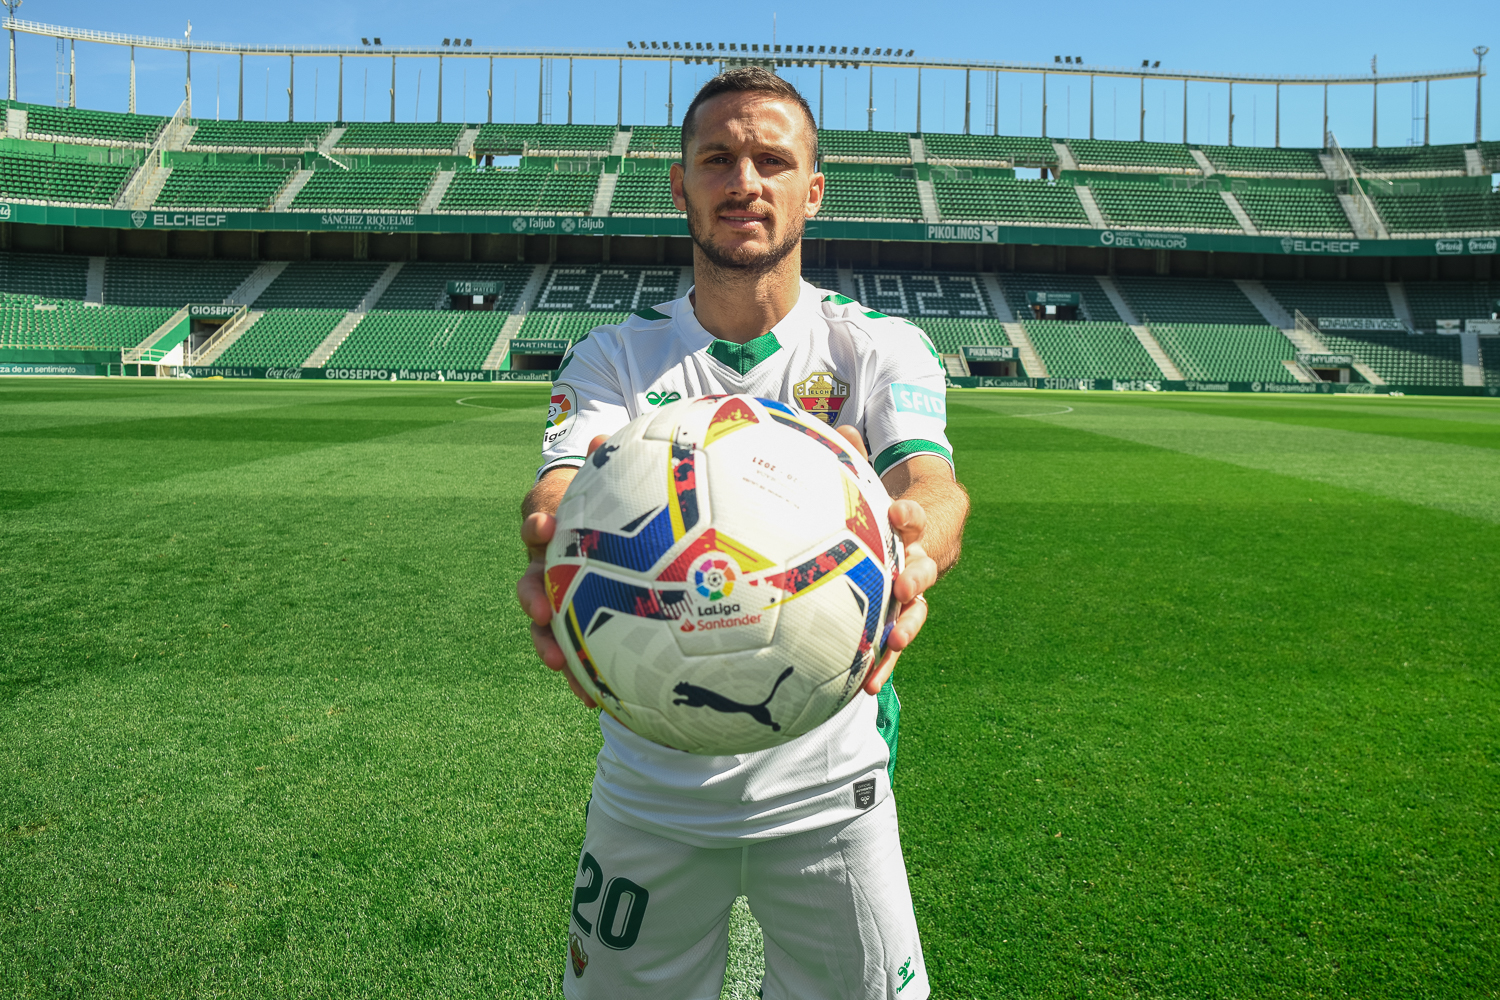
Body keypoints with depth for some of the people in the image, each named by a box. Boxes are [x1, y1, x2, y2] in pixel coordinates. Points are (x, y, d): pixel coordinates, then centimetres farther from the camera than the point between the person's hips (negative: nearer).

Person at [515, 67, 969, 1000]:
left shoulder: (882, 350, -5)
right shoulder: (615, 357, -3)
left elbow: (930, 479, -23)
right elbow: (564, 486, -22)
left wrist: (915, 540, -48)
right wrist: (555, 545, -46)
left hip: (829, 788, 0)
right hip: (648, 788, 1)